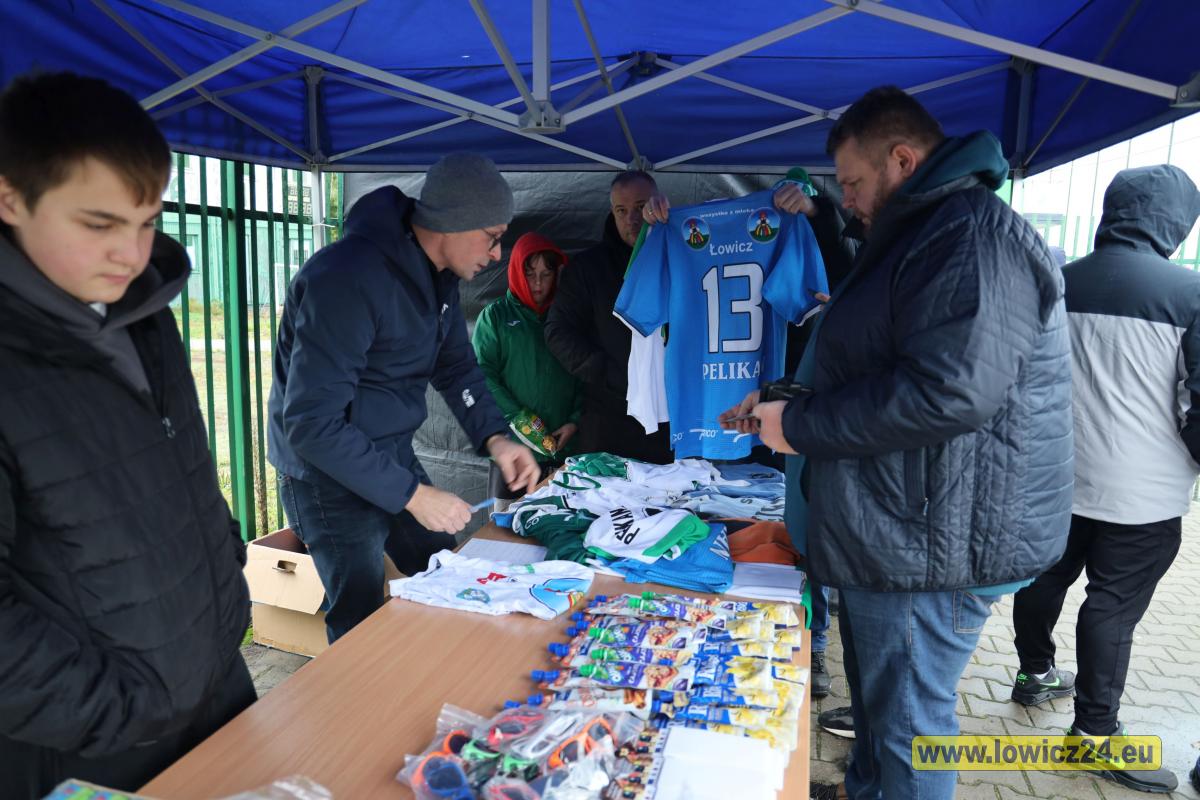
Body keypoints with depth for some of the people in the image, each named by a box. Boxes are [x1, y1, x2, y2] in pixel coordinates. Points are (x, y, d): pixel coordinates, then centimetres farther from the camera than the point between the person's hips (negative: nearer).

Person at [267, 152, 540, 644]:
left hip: (394, 457, 8)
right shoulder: (349, 278, -28)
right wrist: (411, 494, -27)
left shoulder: (438, 272, -1)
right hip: (332, 475, -8)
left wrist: (495, 437, -5)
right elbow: (311, 422, -29)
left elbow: (455, 364, 10)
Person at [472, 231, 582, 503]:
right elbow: (482, 374, -4)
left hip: (563, 446, 2)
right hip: (513, 447, -2)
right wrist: (518, 418, -13)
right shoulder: (495, 315, 6)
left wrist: (575, 420, -5)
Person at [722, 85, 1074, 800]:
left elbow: (951, 390, -30)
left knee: (907, 718, 6)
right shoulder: (924, 235, 17)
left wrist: (800, 425, -20)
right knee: (876, 693, 25)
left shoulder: (974, 237, -19)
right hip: (896, 530, 11)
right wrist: (783, 403, 17)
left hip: (932, 543, -11)